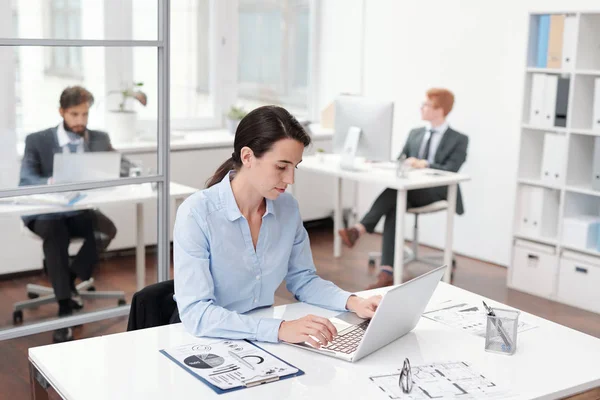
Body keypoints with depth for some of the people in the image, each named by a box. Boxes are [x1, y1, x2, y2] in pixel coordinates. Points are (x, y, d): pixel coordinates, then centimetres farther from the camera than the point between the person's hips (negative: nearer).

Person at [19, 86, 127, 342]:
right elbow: (25, 180, -13)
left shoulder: (99, 139, 8)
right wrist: (52, 183, -36)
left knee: (107, 229, -28)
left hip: (80, 210, 3)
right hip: (45, 212, -3)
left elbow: (123, 167, 3)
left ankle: (69, 280, -5)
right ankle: (64, 309, -30)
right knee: (55, 234, -35)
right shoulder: (37, 141, -2)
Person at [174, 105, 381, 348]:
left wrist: (352, 302, -8)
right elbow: (195, 313, -25)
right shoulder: (196, 214, -19)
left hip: (262, 336, 4)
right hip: (205, 340, -4)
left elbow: (302, 279, 9)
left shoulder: (287, 207, -2)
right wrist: (280, 329, -35)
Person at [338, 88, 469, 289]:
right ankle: (387, 273, -41)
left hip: (436, 192, -4)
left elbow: (451, 171, -10)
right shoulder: (414, 133, 22)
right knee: (393, 207, -32)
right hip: (410, 189, 4)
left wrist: (426, 164, -26)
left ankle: (359, 229, -43)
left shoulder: (459, 140, 4)